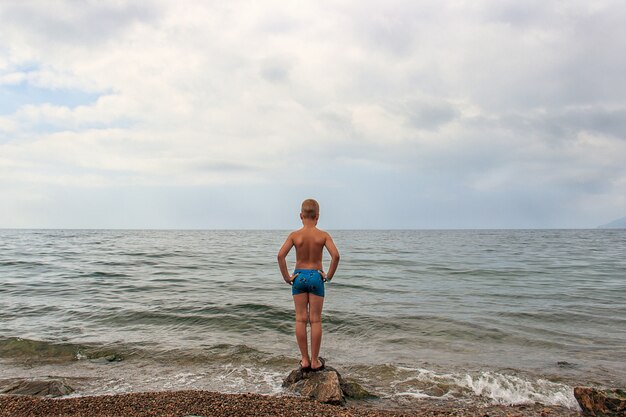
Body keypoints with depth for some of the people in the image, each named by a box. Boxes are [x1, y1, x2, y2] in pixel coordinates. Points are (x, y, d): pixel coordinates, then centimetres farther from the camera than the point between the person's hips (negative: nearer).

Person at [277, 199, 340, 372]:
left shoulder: (294, 235, -5)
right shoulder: (323, 235, -7)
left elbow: (280, 255, -16)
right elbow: (335, 255, -19)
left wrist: (287, 277, -6)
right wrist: (329, 275, -7)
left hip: (299, 277, 1)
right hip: (316, 277, -1)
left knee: (300, 319, 9)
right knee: (315, 320, 6)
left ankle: (305, 360, 15)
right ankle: (315, 361, 13)